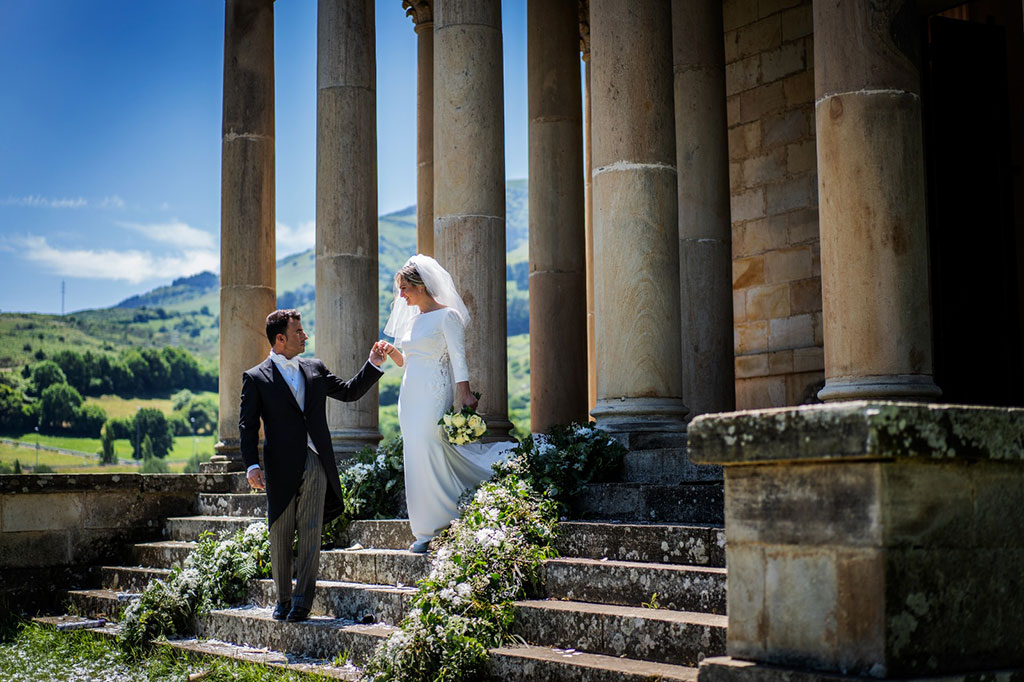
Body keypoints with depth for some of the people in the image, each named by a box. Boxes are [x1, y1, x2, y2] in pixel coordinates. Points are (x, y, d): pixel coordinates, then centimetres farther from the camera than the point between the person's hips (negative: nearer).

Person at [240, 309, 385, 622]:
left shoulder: (315, 369, 14)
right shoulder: (256, 378, 3)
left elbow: (349, 391, 22)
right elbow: (247, 425, -2)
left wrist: (373, 364, 11)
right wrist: (252, 464, -13)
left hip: (316, 465, 3)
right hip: (282, 469, -2)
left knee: (311, 534, -1)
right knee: (280, 537, 5)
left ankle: (302, 600, 6)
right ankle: (283, 599, 20)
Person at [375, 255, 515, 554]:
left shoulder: (447, 315, -6)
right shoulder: (411, 319, 17)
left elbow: (458, 358, -12)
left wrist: (465, 394, -19)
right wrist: (390, 351, 3)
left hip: (435, 394, -8)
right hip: (410, 394, 8)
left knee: (432, 455, -10)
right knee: (417, 457, 6)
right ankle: (426, 532, 11)